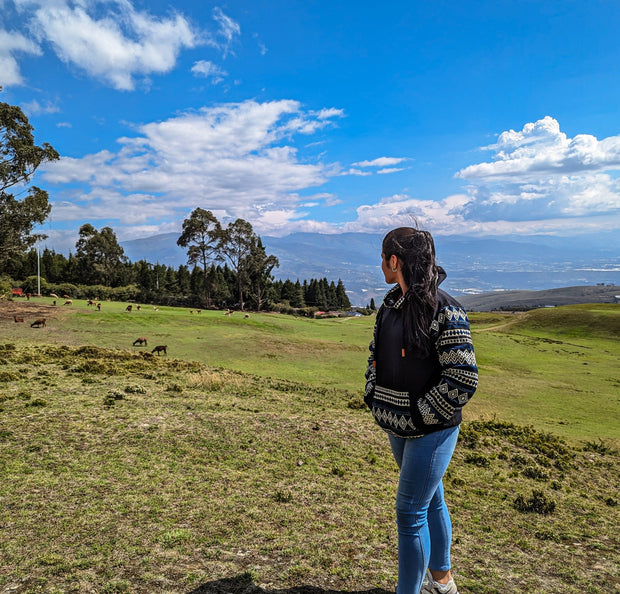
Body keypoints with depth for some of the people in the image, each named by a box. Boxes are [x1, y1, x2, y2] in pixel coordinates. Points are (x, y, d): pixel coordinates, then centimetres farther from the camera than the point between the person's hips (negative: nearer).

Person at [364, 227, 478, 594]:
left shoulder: (444, 311, -21)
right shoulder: (391, 303, 4)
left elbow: (463, 379, -22)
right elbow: (376, 354, 15)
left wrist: (421, 417, -18)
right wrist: (374, 397, 4)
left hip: (431, 430, -8)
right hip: (398, 426, 8)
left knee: (410, 513, -1)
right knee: (432, 501, 23)